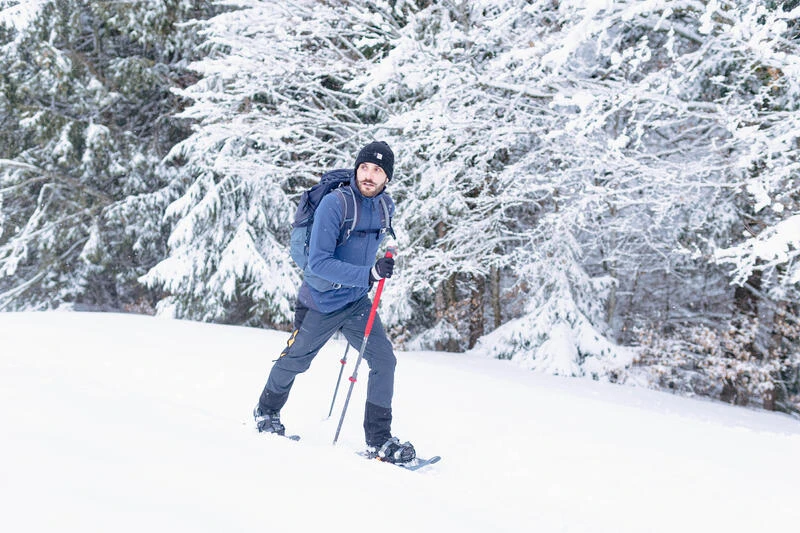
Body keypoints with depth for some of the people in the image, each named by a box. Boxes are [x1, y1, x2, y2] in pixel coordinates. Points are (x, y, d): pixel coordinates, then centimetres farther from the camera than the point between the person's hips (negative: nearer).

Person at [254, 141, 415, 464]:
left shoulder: (386, 206, -3)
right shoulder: (334, 204, -24)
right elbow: (318, 263, -30)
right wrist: (368, 274, -37)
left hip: (356, 303, 5)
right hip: (320, 304, -5)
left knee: (384, 360, -10)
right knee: (294, 361, 16)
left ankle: (379, 441, -2)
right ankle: (266, 412, 44)